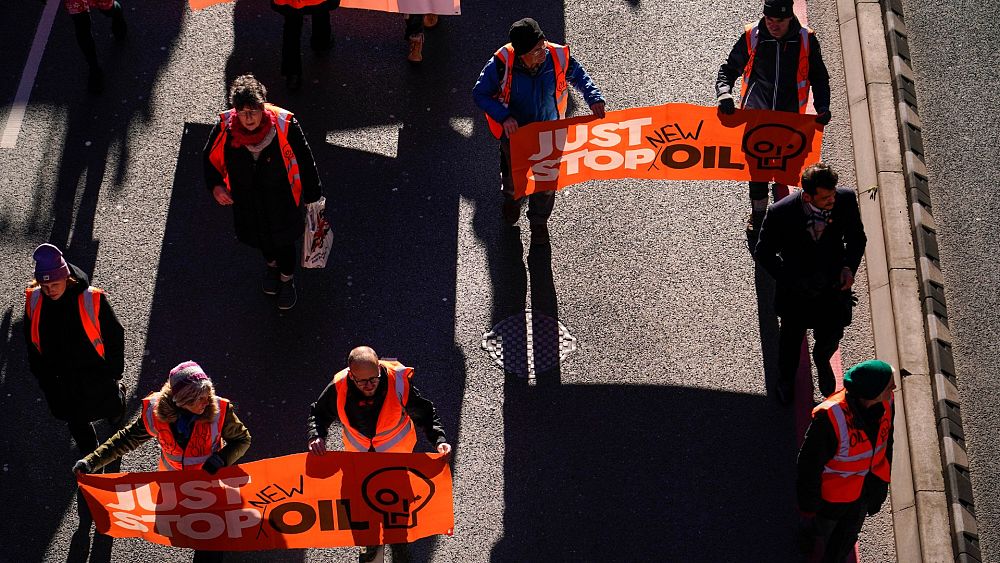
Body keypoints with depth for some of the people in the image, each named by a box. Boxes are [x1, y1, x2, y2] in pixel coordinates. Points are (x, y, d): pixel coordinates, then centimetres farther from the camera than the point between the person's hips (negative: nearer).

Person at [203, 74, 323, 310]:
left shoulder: (284, 125, -31)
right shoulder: (225, 127, -25)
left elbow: (305, 161, -15)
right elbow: (210, 157, -4)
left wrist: (313, 196, -5)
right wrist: (215, 185, -22)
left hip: (281, 199, -2)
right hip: (247, 200, 2)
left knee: (284, 239, 22)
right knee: (260, 237, 29)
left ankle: (287, 279, 51)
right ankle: (271, 264, 63)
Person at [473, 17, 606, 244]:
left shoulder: (558, 57, -27)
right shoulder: (502, 63, -33)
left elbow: (579, 76, -4)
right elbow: (480, 94, -18)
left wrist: (594, 98, -20)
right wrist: (503, 116, -32)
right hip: (514, 131, -1)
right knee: (513, 176, 28)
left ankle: (539, 221, 51)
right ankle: (511, 200, 65)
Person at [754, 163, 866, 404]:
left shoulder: (846, 199, -22)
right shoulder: (780, 213, -31)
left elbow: (856, 237, -3)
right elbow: (763, 253, -15)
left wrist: (850, 267, -18)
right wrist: (794, 281, -22)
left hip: (834, 284, 2)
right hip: (796, 289, -2)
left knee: (831, 336, 23)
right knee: (791, 339, 24)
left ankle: (822, 360, 62)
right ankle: (786, 381, 56)